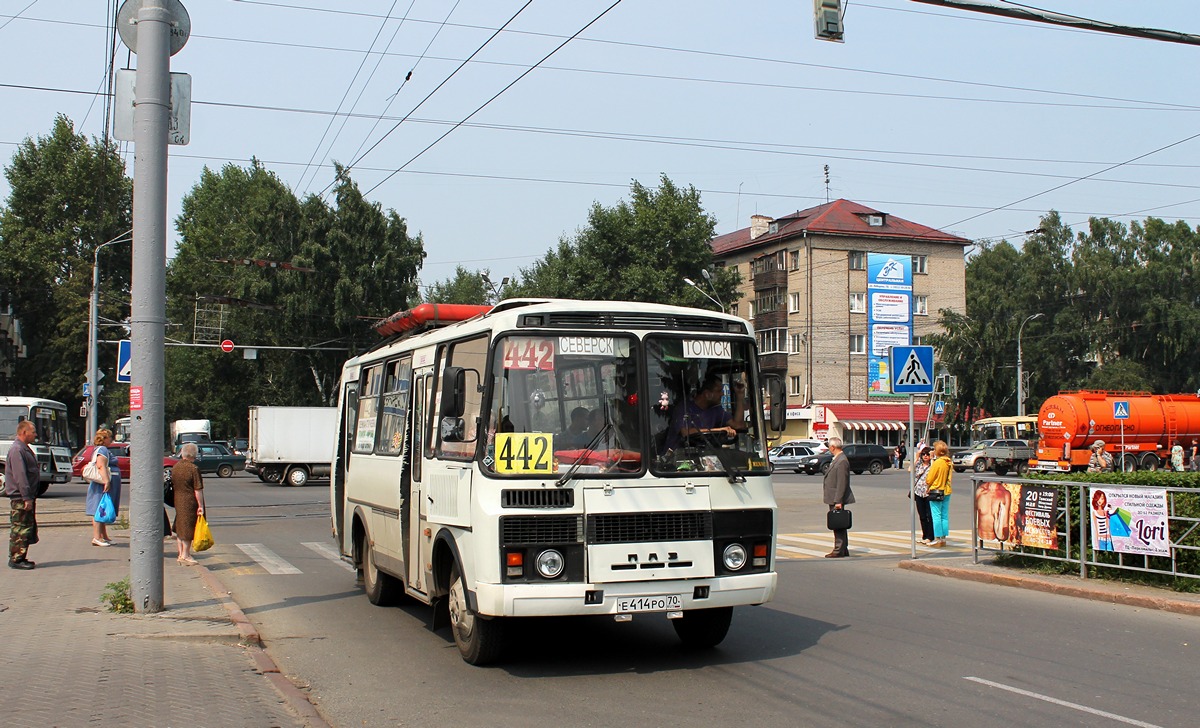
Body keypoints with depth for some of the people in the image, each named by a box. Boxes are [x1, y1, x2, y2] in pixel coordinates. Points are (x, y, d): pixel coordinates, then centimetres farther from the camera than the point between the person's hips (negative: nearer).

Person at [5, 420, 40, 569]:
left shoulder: (25, 449, 18)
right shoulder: (17, 450, -16)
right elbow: (20, 476, -22)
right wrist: (26, 498, -24)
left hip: (27, 497, 10)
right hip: (20, 497, -10)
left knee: (29, 528, 13)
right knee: (20, 529, -6)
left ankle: (20, 558, 20)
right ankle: (16, 559, -2)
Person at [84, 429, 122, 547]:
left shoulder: (104, 450, 22)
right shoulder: (102, 450, -12)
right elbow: (101, 466, -25)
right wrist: (106, 481, -32)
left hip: (105, 485, 11)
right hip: (103, 485, -11)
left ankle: (104, 536, 18)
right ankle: (97, 537, -16)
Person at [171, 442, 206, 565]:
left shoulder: (175, 467, 5)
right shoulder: (193, 469, -17)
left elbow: (173, 483, 14)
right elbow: (198, 490, -18)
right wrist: (201, 505, -13)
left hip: (178, 501, 7)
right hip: (190, 503, -7)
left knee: (179, 528, 16)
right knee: (188, 528, 2)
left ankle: (180, 554, 22)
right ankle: (185, 555, 7)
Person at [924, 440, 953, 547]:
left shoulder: (937, 462, -16)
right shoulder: (949, 462, 5)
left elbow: (929, 479, -11)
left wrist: (927, 481, 8)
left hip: (936, 491, -7)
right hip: (947, 491, 7)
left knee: (936, 516, -3)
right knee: (945, 515, 10)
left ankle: (937, 539, -2)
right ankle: (943, 538, 14)